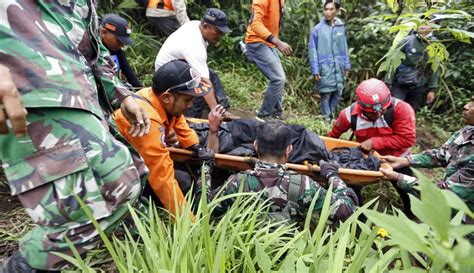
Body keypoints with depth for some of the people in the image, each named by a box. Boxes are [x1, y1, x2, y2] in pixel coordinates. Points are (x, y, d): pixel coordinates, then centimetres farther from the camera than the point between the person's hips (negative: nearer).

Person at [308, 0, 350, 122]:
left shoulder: (341, 27, 7)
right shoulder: (318, 29, -5)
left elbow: (344, 47, 13)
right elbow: (312, 50, -5)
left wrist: (346, 64, 11)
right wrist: (315, 70, -9)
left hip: (339, 67, 4)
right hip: (325, 68, -4)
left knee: (337, 92, 9)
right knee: (326, 94, -1)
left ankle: (332, 115, 27)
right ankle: (327, 118, 13)